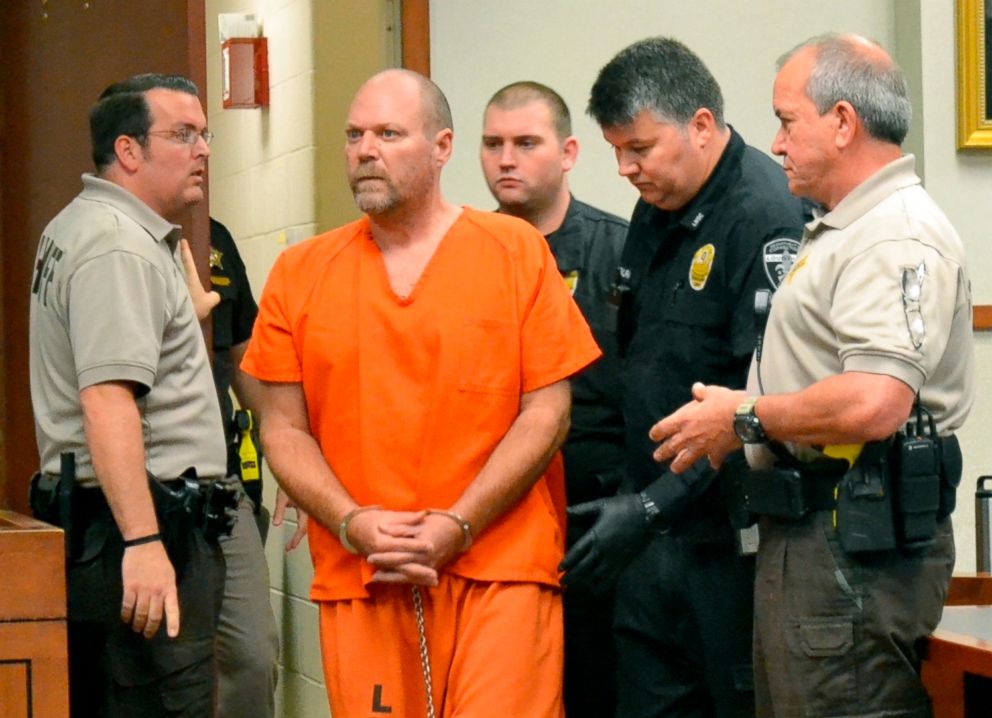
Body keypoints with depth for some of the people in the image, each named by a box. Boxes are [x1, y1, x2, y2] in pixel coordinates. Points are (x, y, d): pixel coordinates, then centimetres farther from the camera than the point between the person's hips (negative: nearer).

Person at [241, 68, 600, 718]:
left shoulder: (518, 252, 4)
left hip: (497, 566, -2)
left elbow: (547, 412, 0)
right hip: (357, 579, 2)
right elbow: (285, 431, 9)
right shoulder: (299, 274, 10)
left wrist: (456, 528, -9)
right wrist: (352, 523, -8)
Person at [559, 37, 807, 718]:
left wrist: (653, 506, -22)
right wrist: (630, 495, 12)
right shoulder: (656, 209, 11)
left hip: (732, 534, -8)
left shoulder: (765, 215, -16)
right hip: (656, 532, 8)